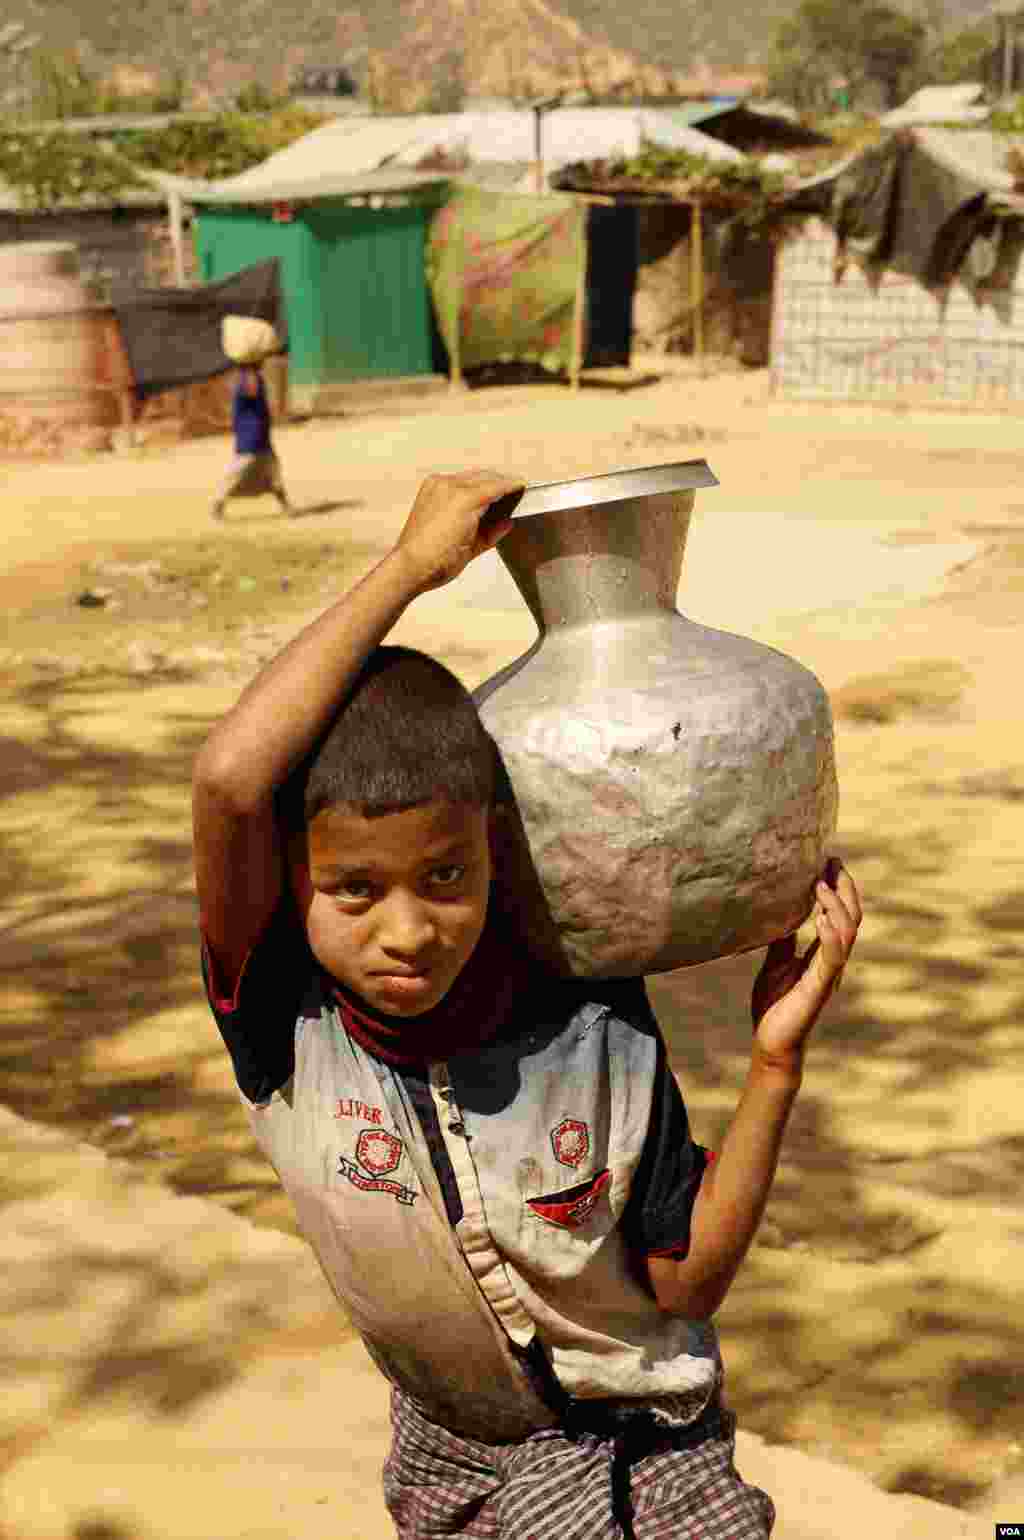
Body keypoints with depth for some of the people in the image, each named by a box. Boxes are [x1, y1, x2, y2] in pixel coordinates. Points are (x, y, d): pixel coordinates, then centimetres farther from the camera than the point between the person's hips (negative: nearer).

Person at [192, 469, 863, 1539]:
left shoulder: (593, 1020, -25)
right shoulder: (281, 1021, -27)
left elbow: (685, 1282, -14)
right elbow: (229, 783, -46)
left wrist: (775, 1062, -26)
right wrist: (410, 565, -39)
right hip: (447, 1453, 1)